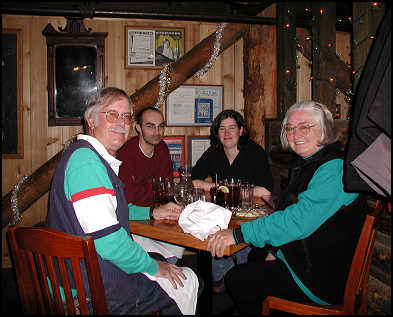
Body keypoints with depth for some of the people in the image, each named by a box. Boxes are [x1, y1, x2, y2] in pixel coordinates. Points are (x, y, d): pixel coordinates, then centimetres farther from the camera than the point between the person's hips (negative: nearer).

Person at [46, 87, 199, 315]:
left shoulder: (100, 159, 10)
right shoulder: (85, 160, -25)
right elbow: (107, 240, -30)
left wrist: (152, 212, 14)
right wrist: (154, 267, -15)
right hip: (97, 291, -10)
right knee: (188, 281, 6)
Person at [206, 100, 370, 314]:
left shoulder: (335, 169, -22)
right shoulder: (307, 165, 10)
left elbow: (300, 221, -33)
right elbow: (288, 214, 16)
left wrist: (239, 234, -32)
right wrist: (274, 251, 3)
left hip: (324, 280, -9)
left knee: (237, 280, -7)